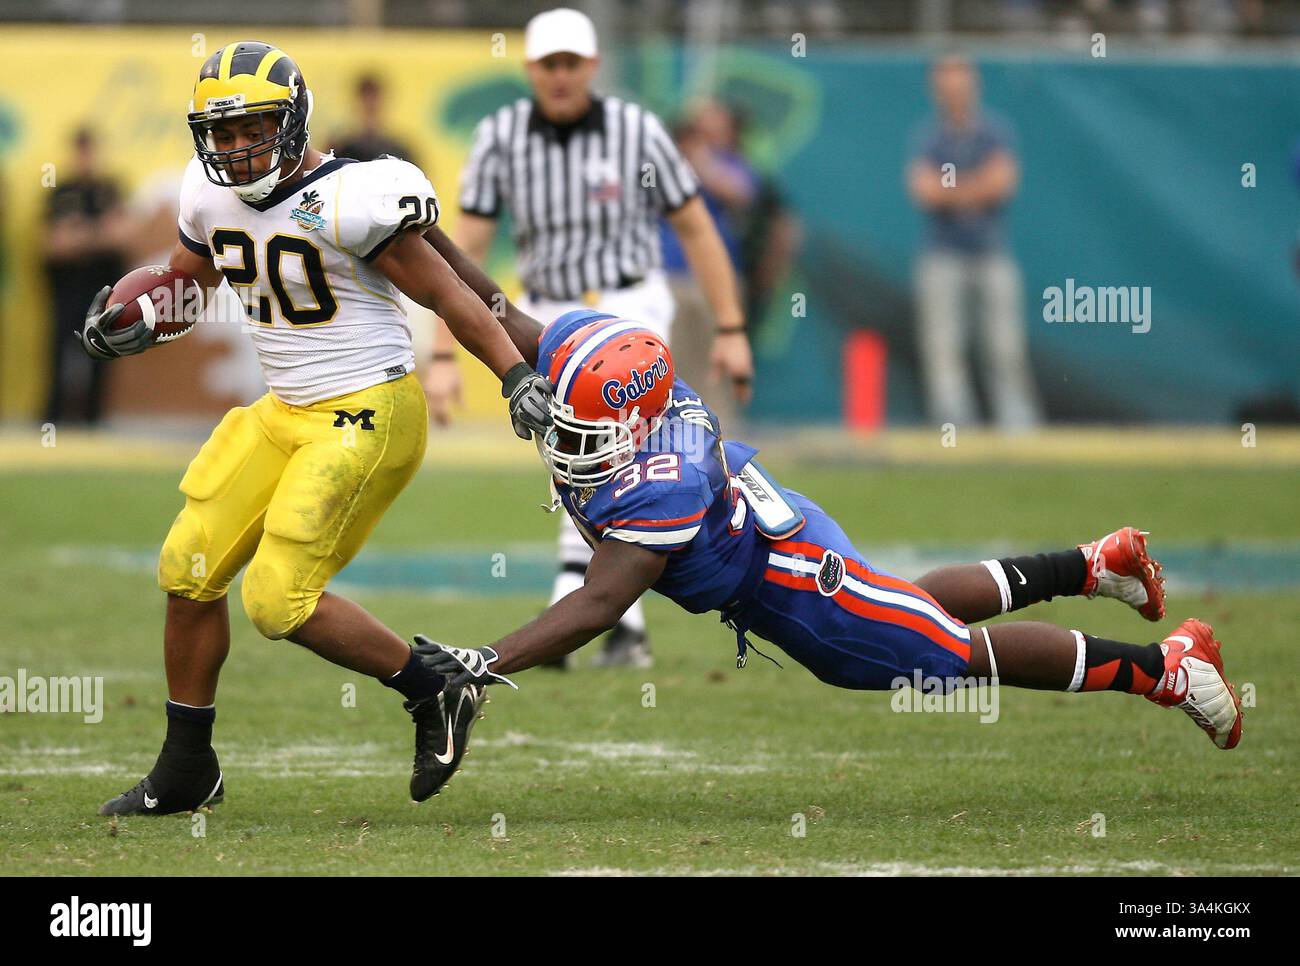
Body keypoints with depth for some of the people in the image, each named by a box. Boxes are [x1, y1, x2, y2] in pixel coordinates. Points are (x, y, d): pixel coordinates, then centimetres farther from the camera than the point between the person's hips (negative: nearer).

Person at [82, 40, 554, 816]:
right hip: (284, 414, 9)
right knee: (191, 570, 8)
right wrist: (124, 320, 1)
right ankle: (186, 773, 23)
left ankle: (438, 696, 6)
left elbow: (447, 294, -15)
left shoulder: (345, 202, -21)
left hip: (367, 417, -9)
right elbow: (186, 279, 21)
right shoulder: (213, 198, 3)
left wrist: (518, 376, -22)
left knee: (280, 600, -14)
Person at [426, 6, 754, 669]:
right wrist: (443, 357, -14)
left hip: (628, 311, -3)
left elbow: (695, 228, -3)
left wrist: (731, 330, -4)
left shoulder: (636, 131, -11)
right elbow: (467, 248, -8)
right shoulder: (501, 136, -7)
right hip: (549, 318, 3)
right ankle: (627, 627, 17)